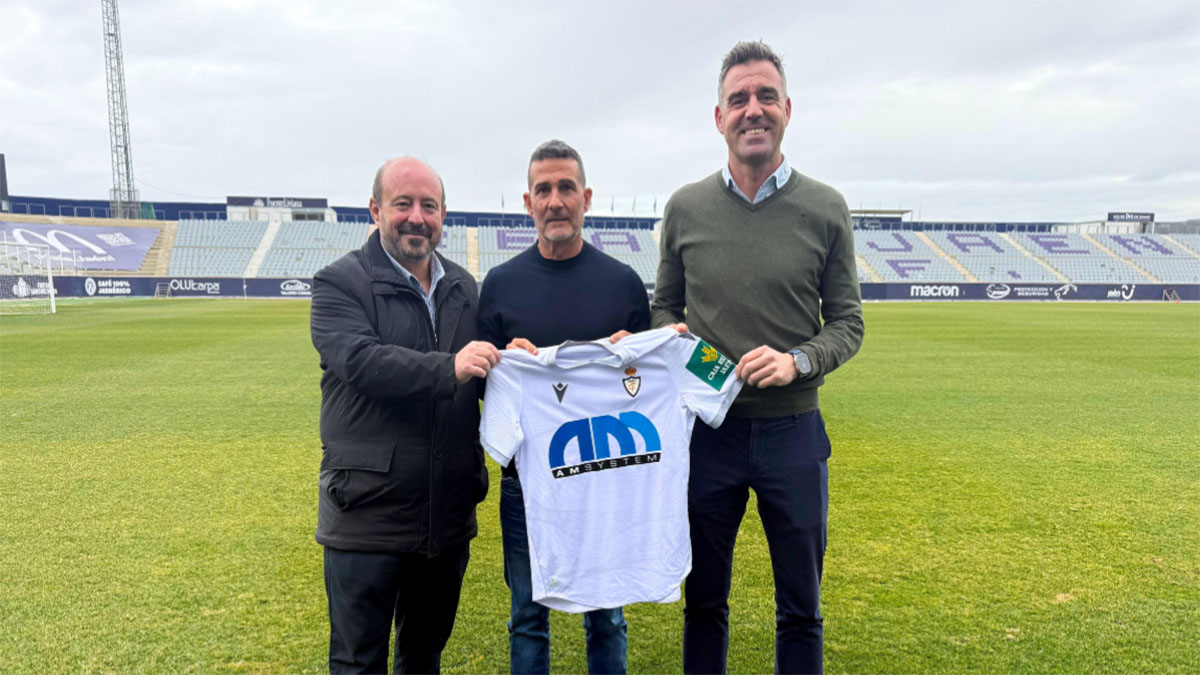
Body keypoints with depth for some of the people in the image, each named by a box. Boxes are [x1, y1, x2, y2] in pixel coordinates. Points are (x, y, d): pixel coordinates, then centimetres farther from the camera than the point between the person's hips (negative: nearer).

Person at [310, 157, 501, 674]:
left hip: (448, 511, 5)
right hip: (368, 510, -5)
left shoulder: (464, 288, 12)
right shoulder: (339, 283, -6)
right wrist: (448, 368, -33)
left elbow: (483, 371, 15)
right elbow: (359, 359, -23)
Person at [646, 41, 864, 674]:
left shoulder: (825, 208, -1)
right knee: (704, 602, 16)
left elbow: (847, 322, 2)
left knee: (800, 609, 14)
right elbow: (663, 307, 11)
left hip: (793, 430, 0)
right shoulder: (685, 207, 1)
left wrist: (797, 361, -16)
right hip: (708, 428, 1)